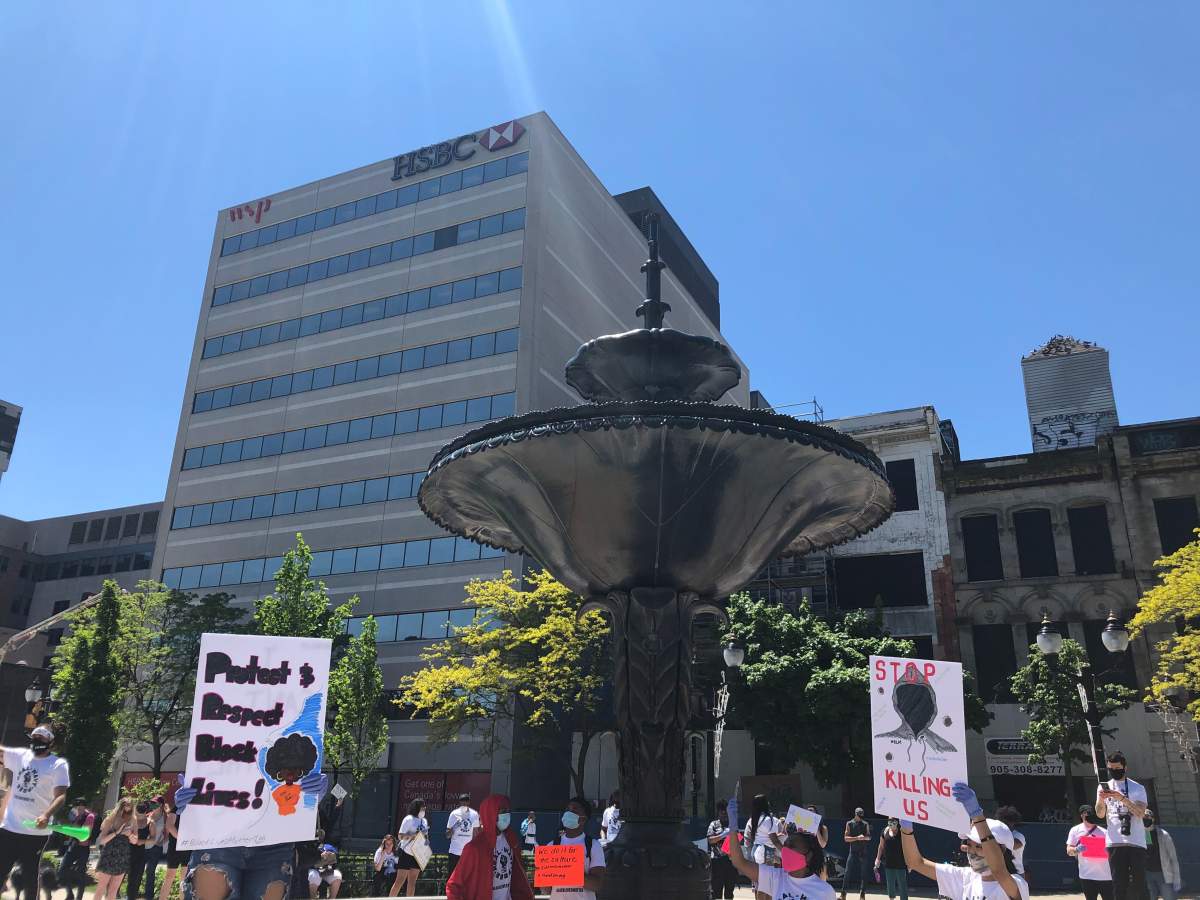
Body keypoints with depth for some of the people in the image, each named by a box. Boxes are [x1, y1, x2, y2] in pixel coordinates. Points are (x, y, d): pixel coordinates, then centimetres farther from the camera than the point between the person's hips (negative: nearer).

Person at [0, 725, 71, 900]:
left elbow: (60, 796, -15)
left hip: (36, 832, -4)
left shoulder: (59, 764, -7)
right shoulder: (19, 755, 7)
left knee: (30, 877, 6)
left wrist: (46, 816, -33)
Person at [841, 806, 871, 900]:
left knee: (863, 873, 4)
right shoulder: (849, 824, -1)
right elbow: (846, 838, -6)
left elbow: (869, 837, 7)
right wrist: (857, 838, -20)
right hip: (853, 851, -2)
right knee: (847, 872, -4)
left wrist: (864, 837, -16)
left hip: (863, 851, 2)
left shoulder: (866, 824, 6)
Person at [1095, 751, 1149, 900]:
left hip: (1136, 841, -1)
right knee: (1119, 884, -1)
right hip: (1114, 842, 2)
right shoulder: (1103, 787, 12)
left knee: (1138, 883, -3)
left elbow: (1141, 812, -10)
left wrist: (1122, 798, -22)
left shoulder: (1138, 788, 5)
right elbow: (1100, 814, 4)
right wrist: (1101, 800, -16)